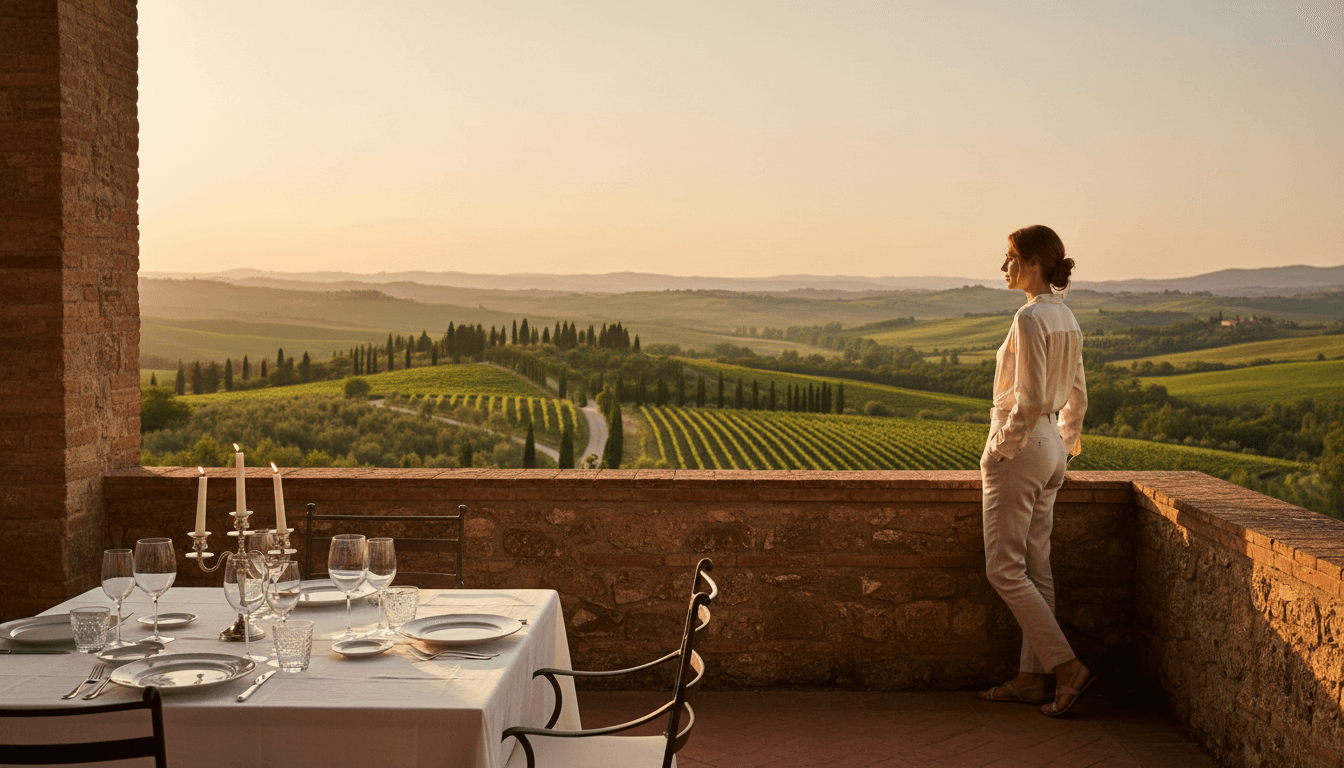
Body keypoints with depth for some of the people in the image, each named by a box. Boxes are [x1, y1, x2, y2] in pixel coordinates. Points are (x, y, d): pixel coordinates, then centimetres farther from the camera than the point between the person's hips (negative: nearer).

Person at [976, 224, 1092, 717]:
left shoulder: (1030, 317, -18)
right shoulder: (1066, 318, 10)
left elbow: (1028, 400, -23)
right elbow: (1077, 397, 17)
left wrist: (995, 453, -14)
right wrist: (1067, 442, 30)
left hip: (1020, 446, -10)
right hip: (1051, 450, 10)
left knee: (1004, 570, -2)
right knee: (1035, 567, 12)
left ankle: (1068, 667, -4)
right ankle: (1032, 677, 17)